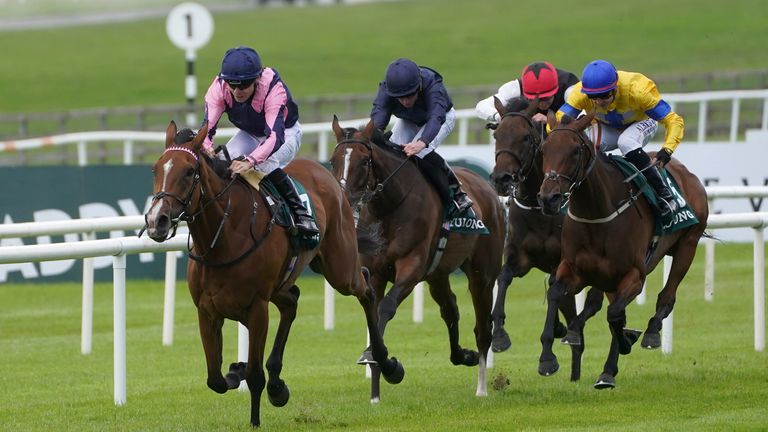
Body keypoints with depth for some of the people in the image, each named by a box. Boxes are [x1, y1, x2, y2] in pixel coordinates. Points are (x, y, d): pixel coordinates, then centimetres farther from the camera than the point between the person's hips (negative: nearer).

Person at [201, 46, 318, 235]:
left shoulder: (273, 89, -40)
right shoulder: (219, 87, -28)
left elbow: (275, 136, -51)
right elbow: (207, 126, -35)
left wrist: (250, 161, -68)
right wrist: (207, 148, -59)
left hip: (285, 132, -4)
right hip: (250, 134, 4)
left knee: (266, 165, -34)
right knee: (223, 162, -23)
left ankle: (300, 211, -17)